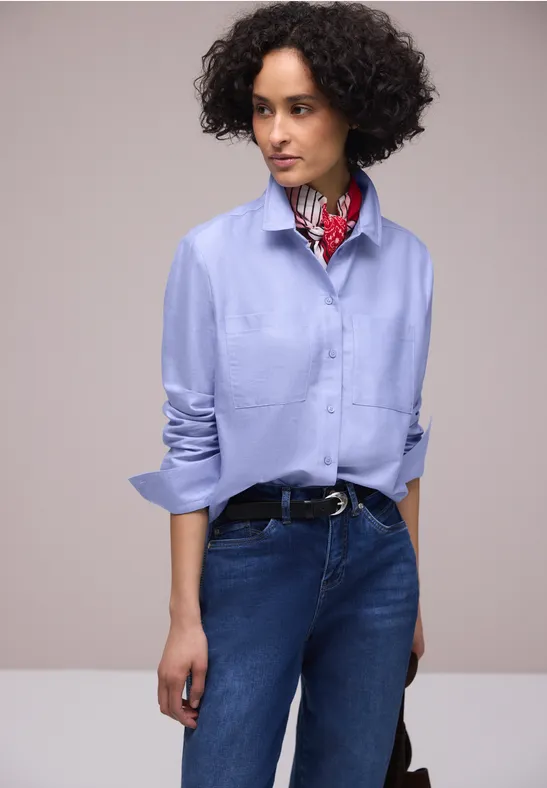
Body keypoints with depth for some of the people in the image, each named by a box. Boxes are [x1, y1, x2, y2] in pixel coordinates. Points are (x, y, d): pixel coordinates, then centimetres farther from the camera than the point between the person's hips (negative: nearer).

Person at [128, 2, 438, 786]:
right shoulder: (213, 251, -4)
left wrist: (412, 592, 15)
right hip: (253, 552, -3)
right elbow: (190, 441, -4)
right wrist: (185, 616, -6)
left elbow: (406, 432, 12)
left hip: (376, 558, 3)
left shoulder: (408, 261, 5)